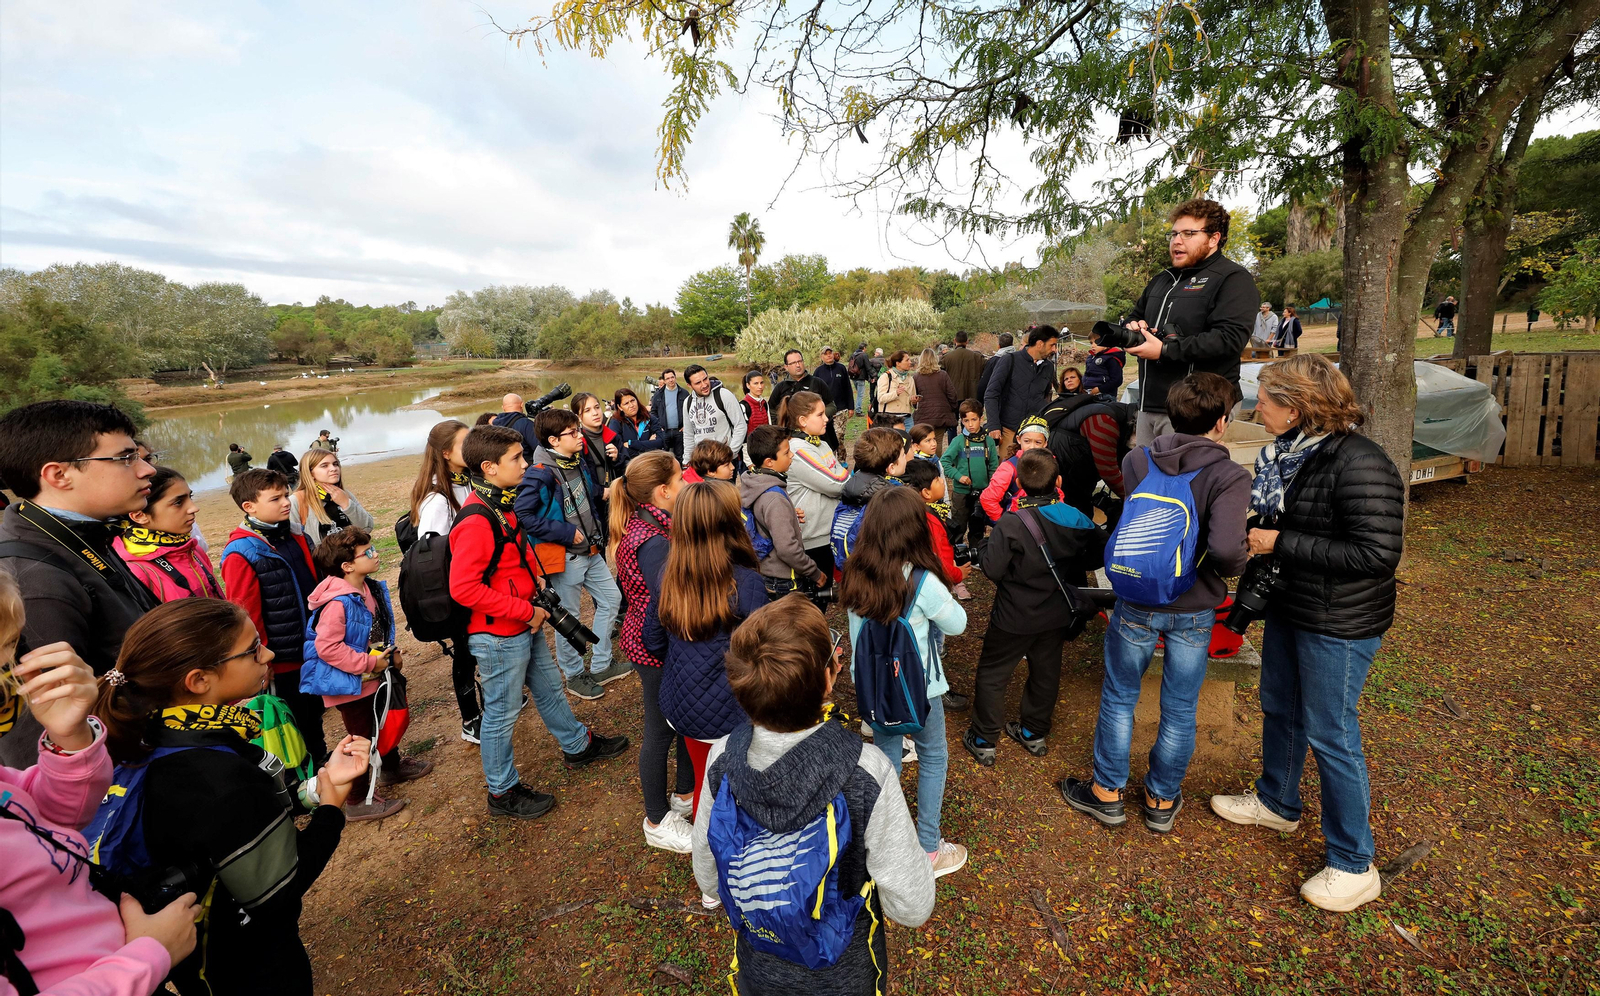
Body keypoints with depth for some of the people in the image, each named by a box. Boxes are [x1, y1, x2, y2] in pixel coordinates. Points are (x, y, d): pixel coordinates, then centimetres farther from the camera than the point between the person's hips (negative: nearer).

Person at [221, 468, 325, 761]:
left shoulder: (295, 534, 4)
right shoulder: (241, 553, -19)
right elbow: (245, 616, -18)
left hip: (312, 648, 7)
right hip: (282, 658, -7)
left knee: (314, 712, 24)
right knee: (293, 725, 11)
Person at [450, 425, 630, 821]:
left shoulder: (503, 503, 4)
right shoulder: (476, 521, -27)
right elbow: (464, 588, -30)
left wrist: (534, 574, 5)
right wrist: (526, 611, -24)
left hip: (525, 625, 10)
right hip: (498, 636, -10)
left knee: (550, 687, 25)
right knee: (502, 713, 8)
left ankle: (578, 745, 46)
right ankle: (503, 792, 28)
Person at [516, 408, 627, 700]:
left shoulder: (581, 464, 6)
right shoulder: (540, 474, -20)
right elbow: (524, 515, -24)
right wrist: (565, 532, -22)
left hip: (590, 552, 9)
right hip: (564, 557, -9)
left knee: (611, 599, 16)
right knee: (568, 617, 5)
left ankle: (601, 665, 31)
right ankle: (574, 675, 26)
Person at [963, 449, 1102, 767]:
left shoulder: (1011, 523, -25)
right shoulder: (1077, 519, -10)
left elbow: (993, 570, -23)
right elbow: (1096, 558, 4)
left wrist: (984, 551, -4)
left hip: (1015, 618, -5)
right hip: (1057, 615, 5)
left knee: (991, 677, 11)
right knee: (1046, 674, 23)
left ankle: (984, 741, 21)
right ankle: (1034, 733, 39)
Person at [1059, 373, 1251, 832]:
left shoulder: (1136, 461, -7)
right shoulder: (1229, 476, -17)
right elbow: (1225, 549, -28)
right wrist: (1230, 570, -8)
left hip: (1136, 604, 2)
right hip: (1193, 610, -1)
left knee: (1118, 698, 18)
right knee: (1180, 710, 18)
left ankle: (1107, 792, 32)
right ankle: (1161, 801, 35)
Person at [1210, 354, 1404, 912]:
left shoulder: (1359, 465, -25)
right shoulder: (1290, 452, 2)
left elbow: (1377, 554, -28)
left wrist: (1281, 544, -24)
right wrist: (1258, 534, 0)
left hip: (1339, 624, -9)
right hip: (1289, 606, 9)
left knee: (1329, 733, 3)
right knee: (1279, 709, 22)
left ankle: (1353, 867, 22)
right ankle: (1277, 804, 45)